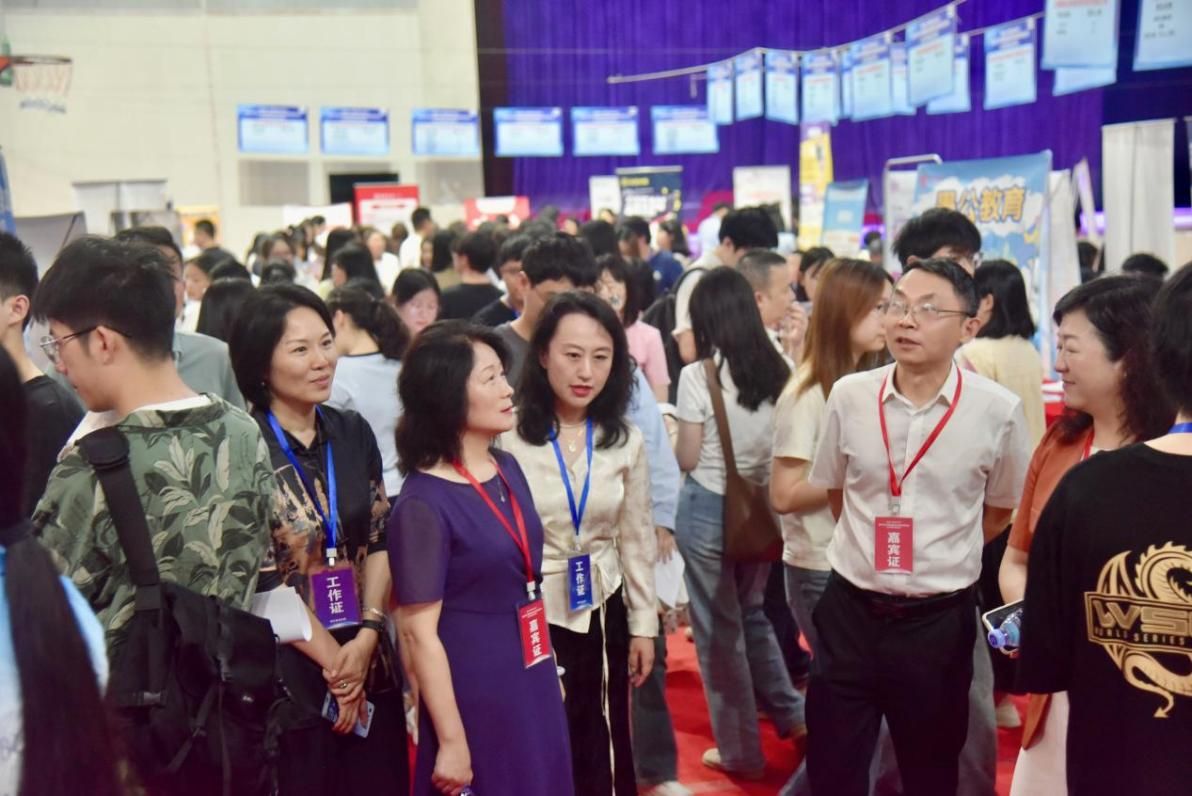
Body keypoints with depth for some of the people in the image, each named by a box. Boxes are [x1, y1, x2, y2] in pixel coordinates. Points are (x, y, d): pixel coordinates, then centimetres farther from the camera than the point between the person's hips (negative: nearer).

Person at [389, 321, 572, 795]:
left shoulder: (508, 470, 3)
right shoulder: (424, 503, -20)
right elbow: (419, 634, -18)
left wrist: (548, 670, 17)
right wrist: (451, 741, -15)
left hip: (533, 682, 7)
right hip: (473, 691, -7)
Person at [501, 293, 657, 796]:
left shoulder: (624, 439, -1)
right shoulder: (508, 435, -15)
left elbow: (636, 538, 7)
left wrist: (643, 625, 8)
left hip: (602, 611, 4)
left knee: (605, 751, 14)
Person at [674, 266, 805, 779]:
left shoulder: (698, 375, -15)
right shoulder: (777, 370, -1)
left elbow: (687, 458, -9)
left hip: (709, 508, -5)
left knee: (719, 629, 8)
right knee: (751, 613, 25)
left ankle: (740, 751, 20)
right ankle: (791, 714, 25)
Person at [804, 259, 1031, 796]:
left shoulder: (998, 410, -10)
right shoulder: (849, 396, -5)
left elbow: (1001, 510, 8)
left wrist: (942, 558, 10)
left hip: (939, 620, -1)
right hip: (850, 610, 1)